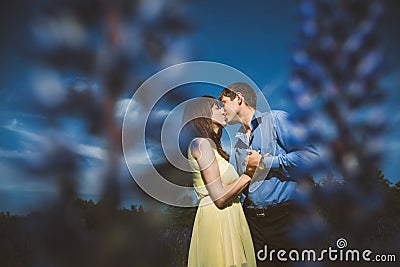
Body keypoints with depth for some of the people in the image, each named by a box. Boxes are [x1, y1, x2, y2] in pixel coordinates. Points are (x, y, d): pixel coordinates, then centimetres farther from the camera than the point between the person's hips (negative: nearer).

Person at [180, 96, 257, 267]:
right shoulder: (201, 144, -13)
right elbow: (220, 198, -18)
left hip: (226, 219, 9)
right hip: (216, 220, -9)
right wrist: (248, 175, -8)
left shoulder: (209, 144, 17)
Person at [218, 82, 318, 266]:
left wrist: (264, 162, -11)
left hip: (283, 216, -6)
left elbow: (310, 156, -16)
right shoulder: (238, 142, 17)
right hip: (252, 219, 6)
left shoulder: (276, 119, -3)